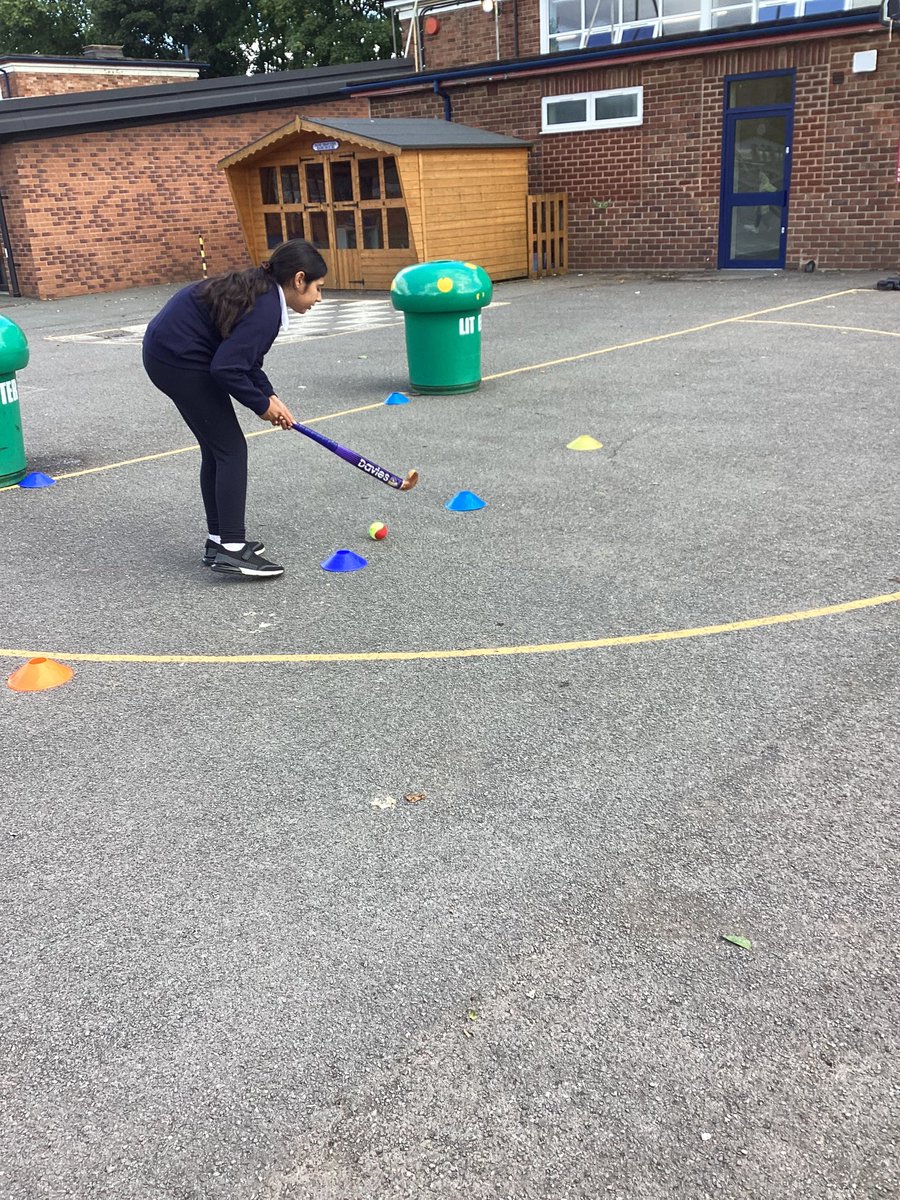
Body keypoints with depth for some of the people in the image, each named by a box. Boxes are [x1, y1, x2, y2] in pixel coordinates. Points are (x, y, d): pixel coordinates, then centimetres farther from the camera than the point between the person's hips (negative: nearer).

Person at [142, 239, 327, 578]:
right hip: (180, 361, -10)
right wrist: (262, 404, -11)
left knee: (217, 449, 14)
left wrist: (269, 396, 7)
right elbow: (227, 369, -26)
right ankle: (231, 549, -6)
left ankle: (219, 540, 21)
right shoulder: (265, 310, -22)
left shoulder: (259, 290, 8)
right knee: (231, 448, -6)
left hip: (166, 352, 10)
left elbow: (243, 356, 16)